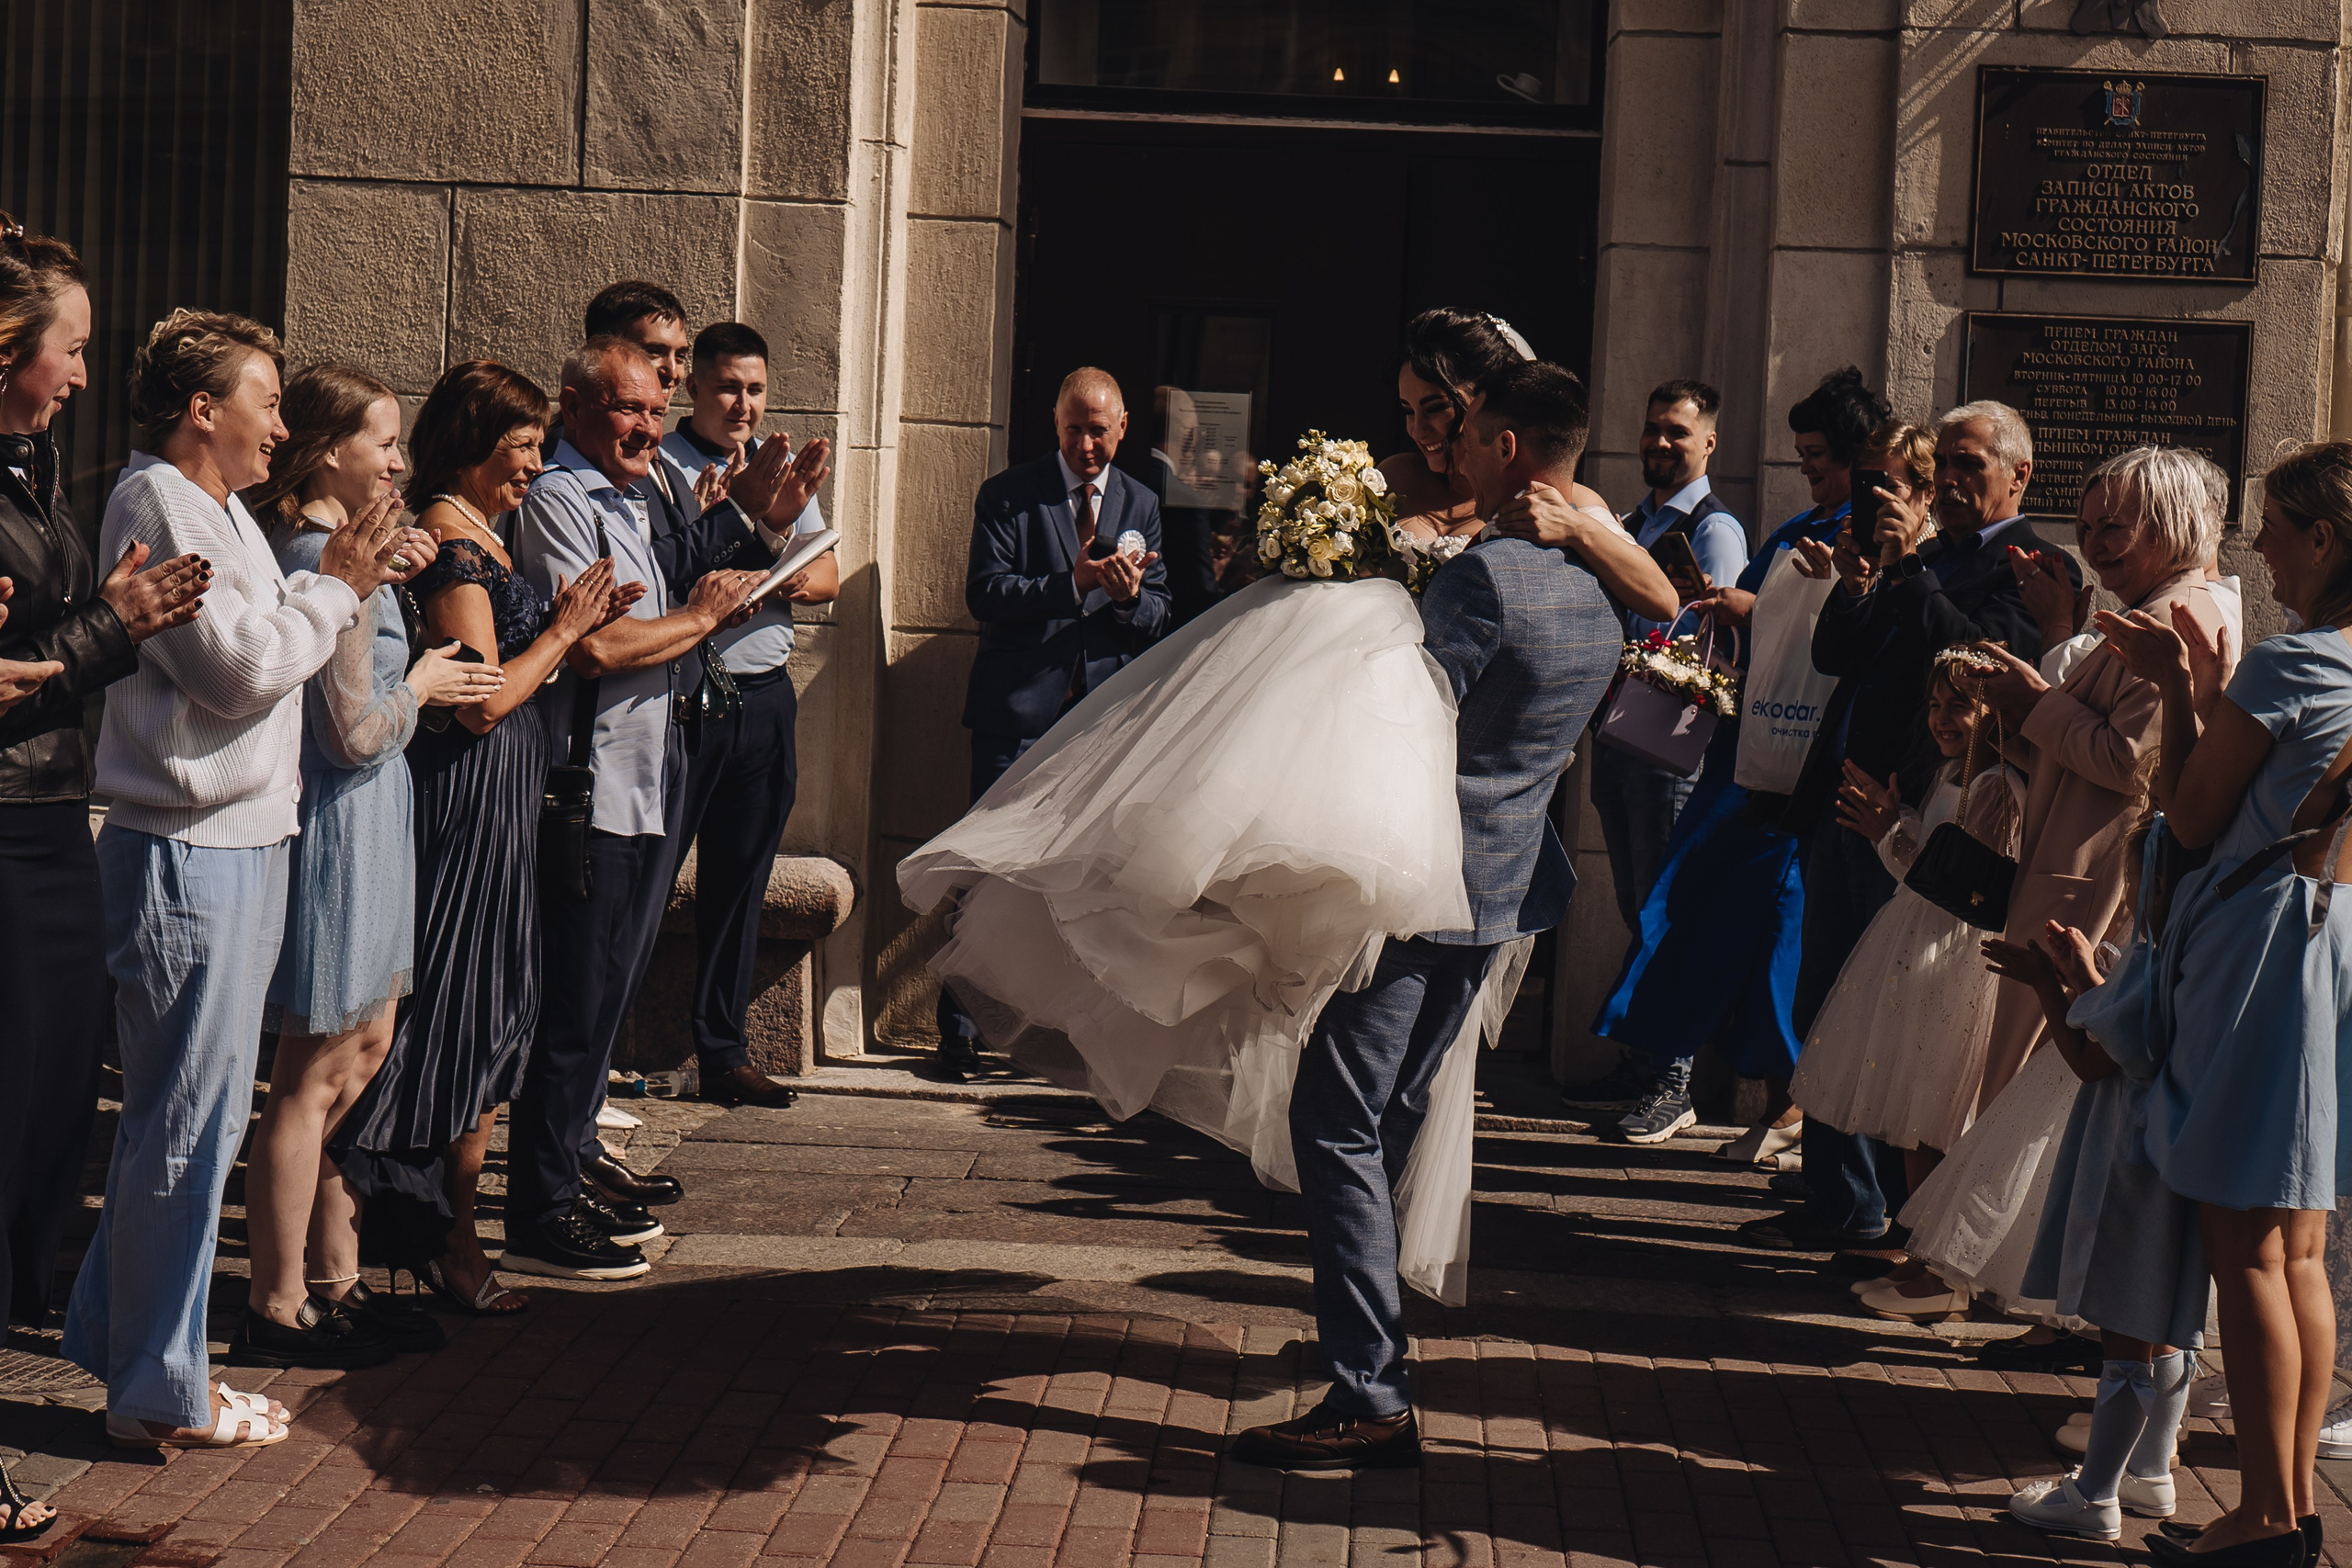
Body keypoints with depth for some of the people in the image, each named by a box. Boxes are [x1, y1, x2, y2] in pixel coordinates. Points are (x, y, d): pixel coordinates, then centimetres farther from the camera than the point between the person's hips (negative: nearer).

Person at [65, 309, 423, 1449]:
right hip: (187, 851, -10)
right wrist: (335, 587, -6)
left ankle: (113, 1332, 28)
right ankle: (160, 1393, 5)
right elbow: (241, 668, -19)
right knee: (188, 1122, -4)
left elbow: (269, 650, 17)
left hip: (242, 840, 10)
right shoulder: (157, 503, -13)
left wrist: (358, 578, 7)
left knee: (191, 1114, 17)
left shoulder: (223, 511, 19)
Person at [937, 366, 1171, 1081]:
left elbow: (1158, 620, 9)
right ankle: (959, 1031, 4)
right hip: (1018, 709, -3)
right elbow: (984, 594, -10)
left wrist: (1130, 595, -14)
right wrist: (1071, 582, -22)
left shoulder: (1140, 505, 13)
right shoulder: (1007, 496, 2)